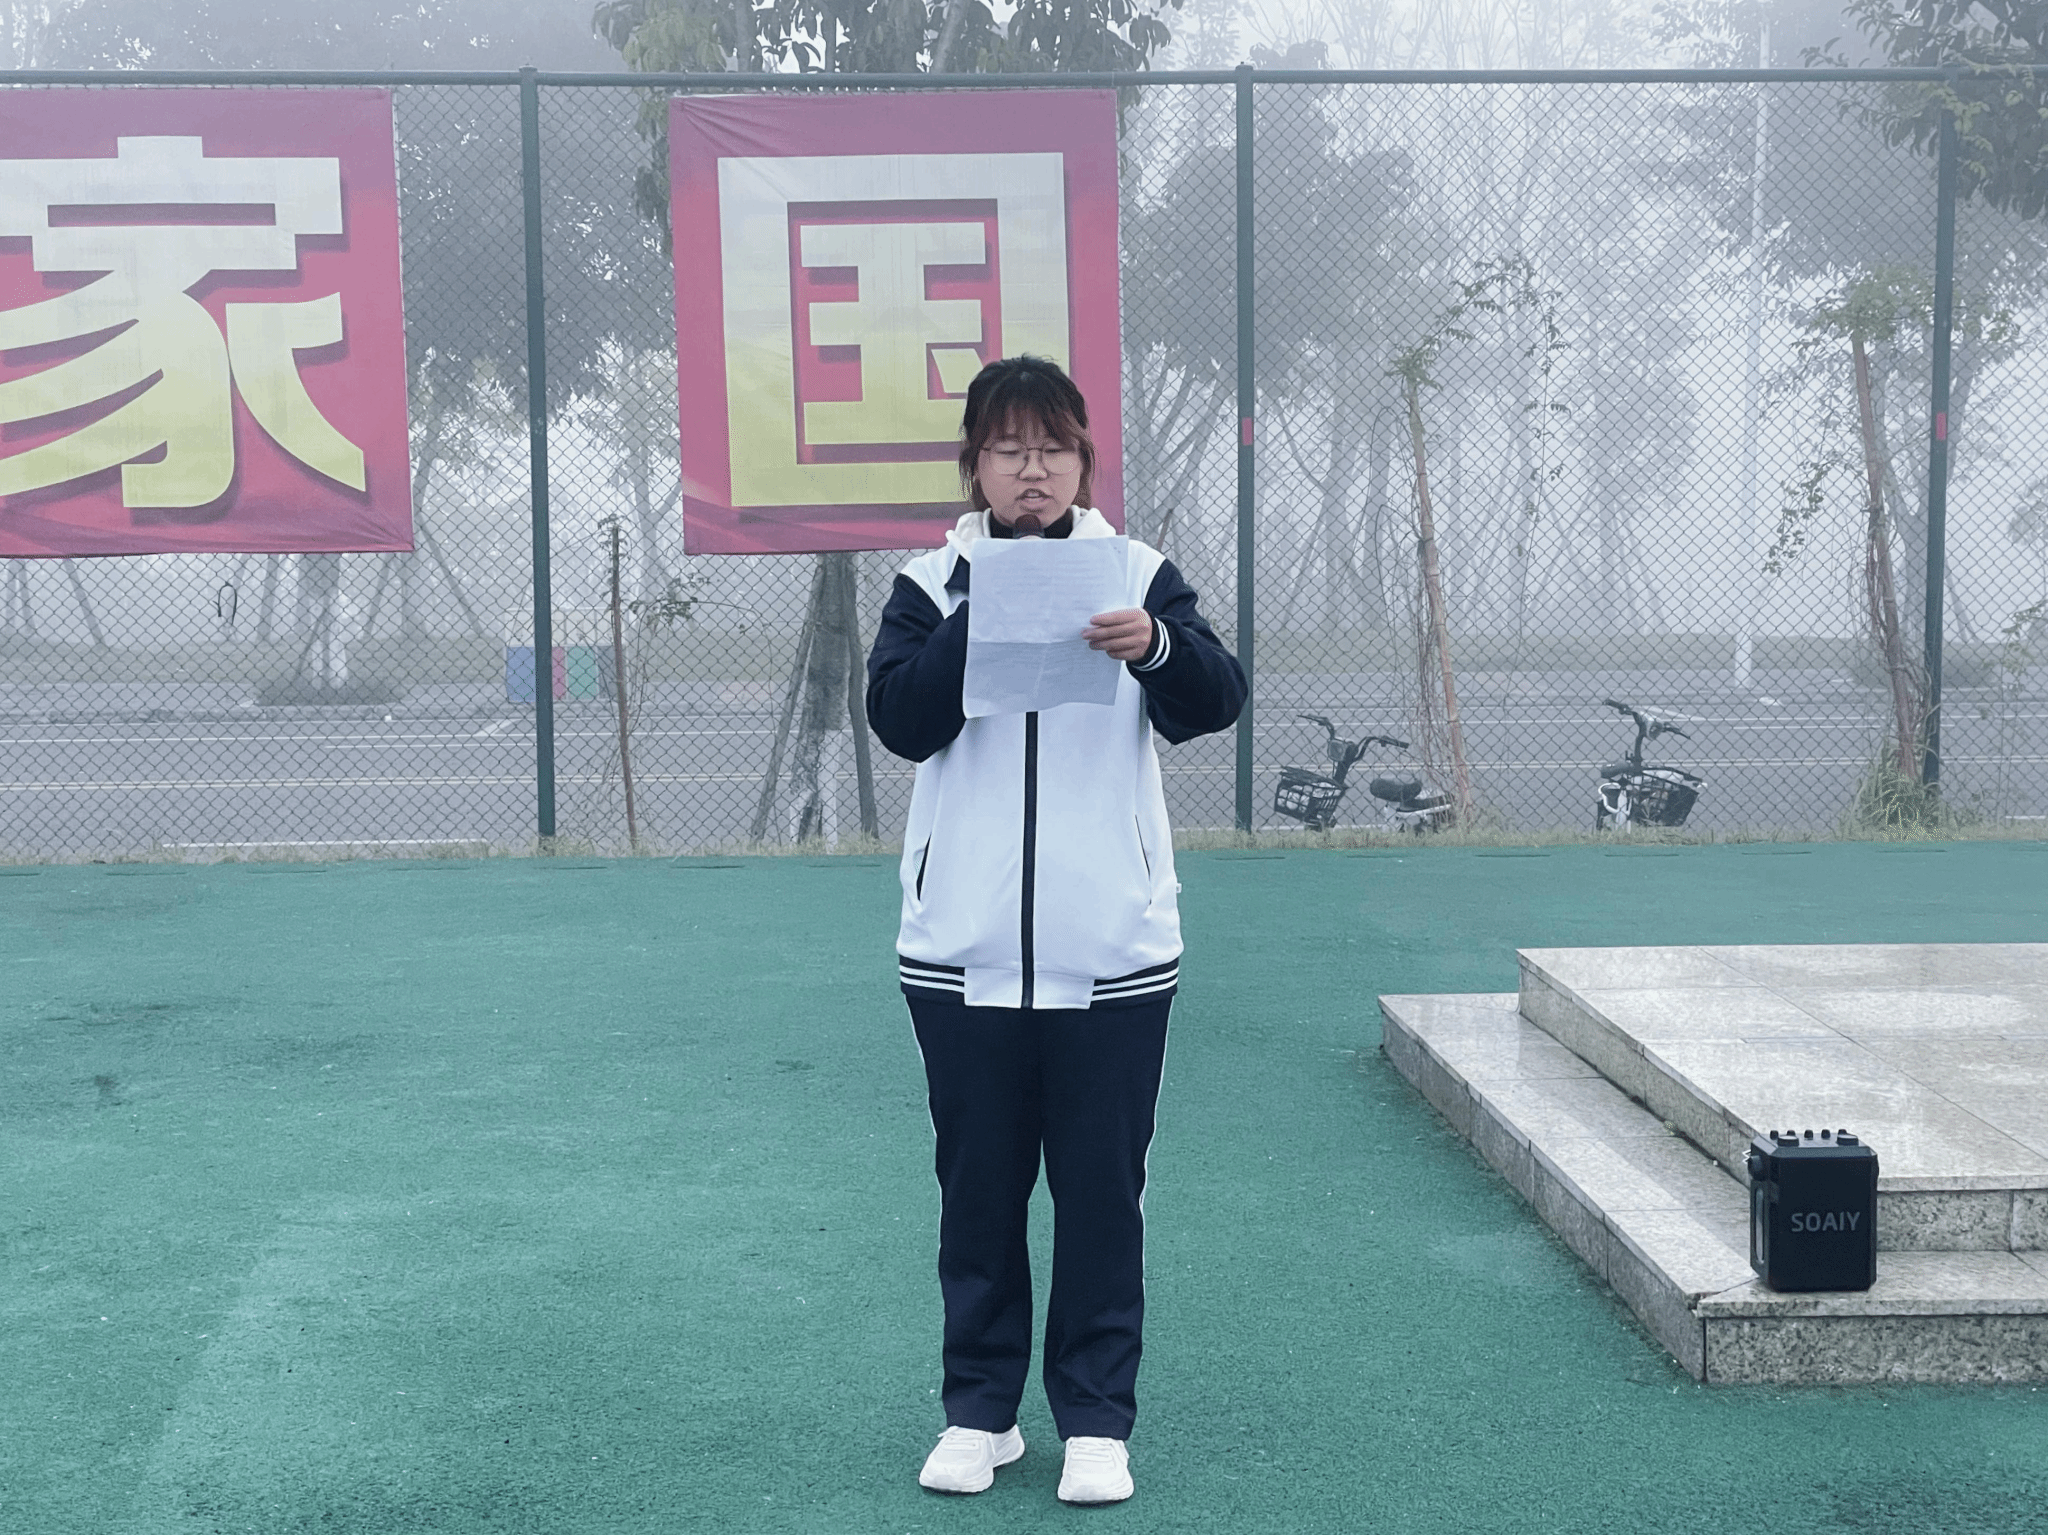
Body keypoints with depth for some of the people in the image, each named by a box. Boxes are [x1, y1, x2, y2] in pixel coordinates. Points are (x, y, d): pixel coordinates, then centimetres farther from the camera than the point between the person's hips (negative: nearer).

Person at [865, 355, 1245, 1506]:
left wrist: (1160, 645, -29)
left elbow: (1215, 705, -8)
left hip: (1112, 950, -1)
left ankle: (1099, 1417, 17)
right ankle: (982, 1408, 24)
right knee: (979, 1187, 11)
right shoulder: (934, 587, 5)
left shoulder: (1139, 577, 3)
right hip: (963, 952, 1)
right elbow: (900, 719, -9)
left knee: (1103, 1191, 6)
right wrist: (977, 625, -23)